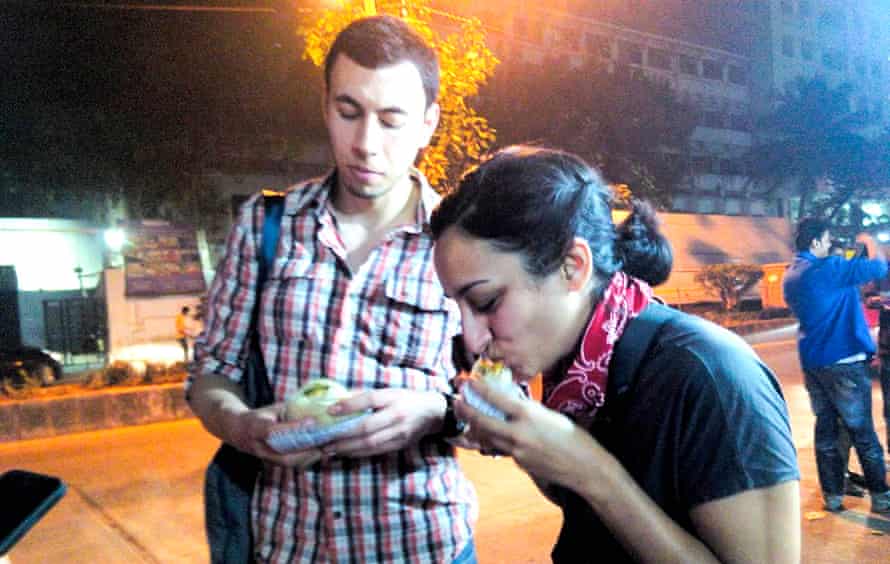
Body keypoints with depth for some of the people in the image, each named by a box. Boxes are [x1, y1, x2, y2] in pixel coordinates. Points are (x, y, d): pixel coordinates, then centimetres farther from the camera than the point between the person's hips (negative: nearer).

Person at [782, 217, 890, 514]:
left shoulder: (790, 275, 9)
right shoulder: (827, 269, -17)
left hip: (812, 361, 7)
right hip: (843, 360, -7)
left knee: (826, 426, 12)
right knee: (862, 431, 4)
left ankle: (832, 494, 16)